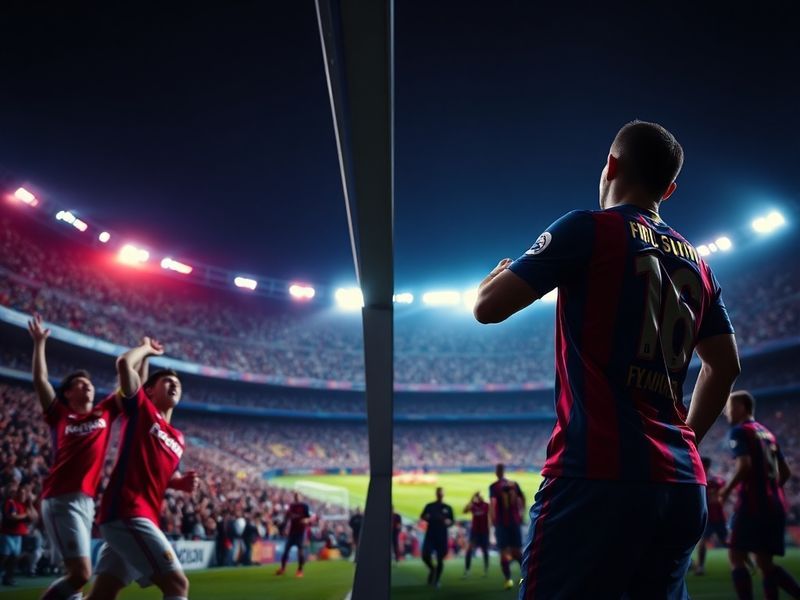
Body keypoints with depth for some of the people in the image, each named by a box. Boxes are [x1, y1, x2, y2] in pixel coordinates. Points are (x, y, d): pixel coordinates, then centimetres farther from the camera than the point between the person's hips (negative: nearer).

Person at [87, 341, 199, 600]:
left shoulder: (178, 439, 21)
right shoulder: (140, 409, 2)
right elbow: (124, 363, -8)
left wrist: (182, 482, 9)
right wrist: (147, 348, 11)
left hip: (140, 517, 8)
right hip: (127, 513, -8)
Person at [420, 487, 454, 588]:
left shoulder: (448, 508, 9)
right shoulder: (429, 506, 9)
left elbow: (452, 520, 11)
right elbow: (422, 517, 9)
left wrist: (449, 521, -12)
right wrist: (426, 517, -14)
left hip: (442, 536, 0)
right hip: (430, 535, 0)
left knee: (440, 559, 1)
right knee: (425, 555, -15)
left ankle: (437, 580, 16)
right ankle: (432, 569, 16)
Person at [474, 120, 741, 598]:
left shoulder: (590, 229, -3)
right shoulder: (697, 262, 17)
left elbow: (488, 306, -3)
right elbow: (725, 367, 22)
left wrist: (501, 271, 19)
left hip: (601, 475, -7)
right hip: (684, 487, 7)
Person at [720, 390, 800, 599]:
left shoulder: (739, 431, -5)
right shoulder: (767, 433, 20)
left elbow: (745, 466, -19)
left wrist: (726, 490, -7)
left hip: (753, 503, -8)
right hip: (775, 505, 8)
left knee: (736, 558, -3)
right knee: (765, 562, 12)